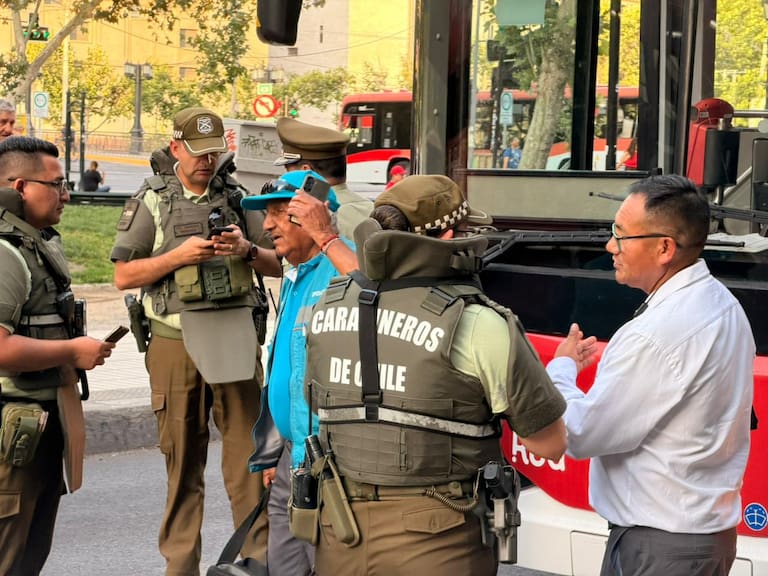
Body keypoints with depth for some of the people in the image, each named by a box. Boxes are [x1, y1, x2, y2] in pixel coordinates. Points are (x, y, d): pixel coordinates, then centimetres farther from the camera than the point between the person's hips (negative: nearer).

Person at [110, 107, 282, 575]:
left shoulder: (237, 196, 11)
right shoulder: (151, 201, 4)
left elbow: (279, 264, 13)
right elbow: (124, 275, -1)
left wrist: (247, 249, -7)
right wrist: (180, 255, -12)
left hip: (236, 338, 2)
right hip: (176, 343, -2)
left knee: (247, 450, 0)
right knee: (183, 458, 4)